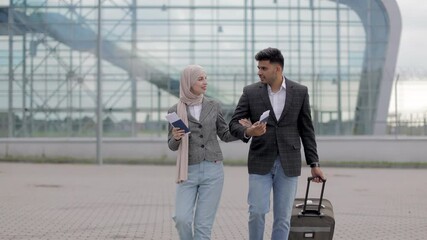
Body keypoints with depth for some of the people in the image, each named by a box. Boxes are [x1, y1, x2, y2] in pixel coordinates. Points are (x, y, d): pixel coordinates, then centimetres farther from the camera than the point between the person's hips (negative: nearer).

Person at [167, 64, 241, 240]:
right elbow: (172, 146, 5)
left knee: (203, 225, -5)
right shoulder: (175, 111, 1)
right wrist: (175, 137, -18)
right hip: (188, 172, -1)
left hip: (213, 171, 1)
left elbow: (225, 135, 12)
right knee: (182, 219, -15)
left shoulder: (213, 106, 5)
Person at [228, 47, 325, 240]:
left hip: (288, 163, 0)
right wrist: (248, 132, -23)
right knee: (257, 212, -8)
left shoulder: (300, 92, 2)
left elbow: (306, 130, 6)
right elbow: (234, 123, -1)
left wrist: (314, 164, 4)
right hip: (260, 162, 0)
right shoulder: (250, 92, 0)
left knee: (283, 217, 2)